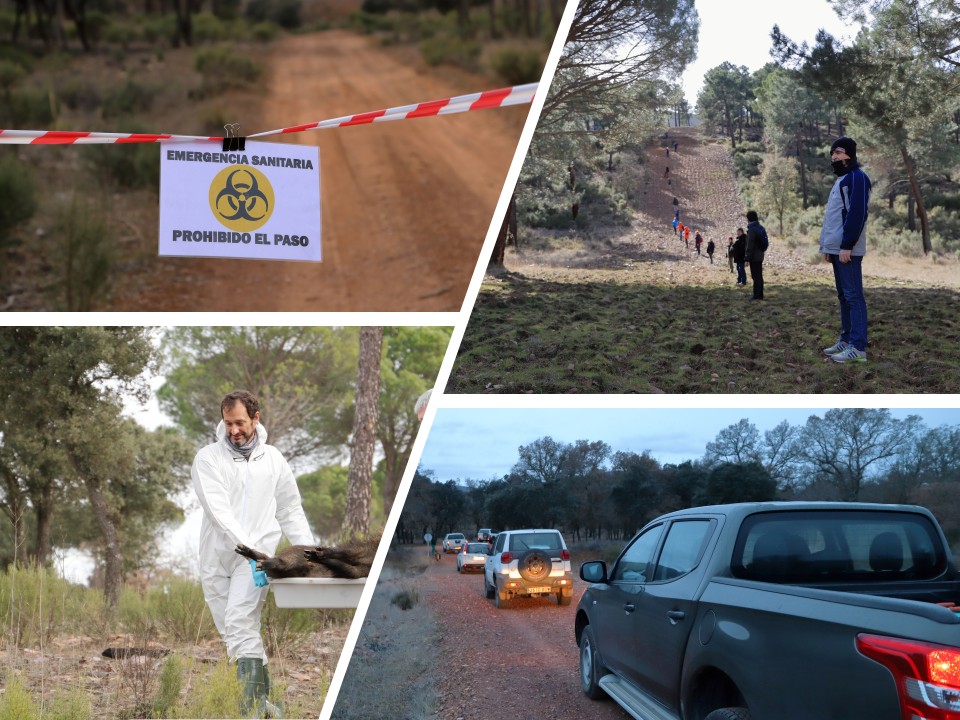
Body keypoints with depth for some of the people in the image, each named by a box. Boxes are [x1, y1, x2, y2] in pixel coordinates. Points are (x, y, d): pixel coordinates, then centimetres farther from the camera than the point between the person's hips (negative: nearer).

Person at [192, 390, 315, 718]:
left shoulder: (273, 459, 10)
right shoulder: (209, 458, 1)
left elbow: (291, 512, 16)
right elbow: (217, 509, -13)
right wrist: (248, 545, -25)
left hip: (255, 558, -1)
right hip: (216, 558, 2)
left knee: (240, 622, -21)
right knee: (233, 633, 4)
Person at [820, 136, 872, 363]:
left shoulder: (857, 177, -10)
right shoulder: (840, 179, 20)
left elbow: (857, 214, -19)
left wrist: (846, 246, -23)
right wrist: (826, 244, 19)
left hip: (847, 250, -10)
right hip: (837, 248, 10)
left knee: (853, 296, -11)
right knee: (843, 296, 12)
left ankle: (858, 348, -13)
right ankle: (846, 340, 18)